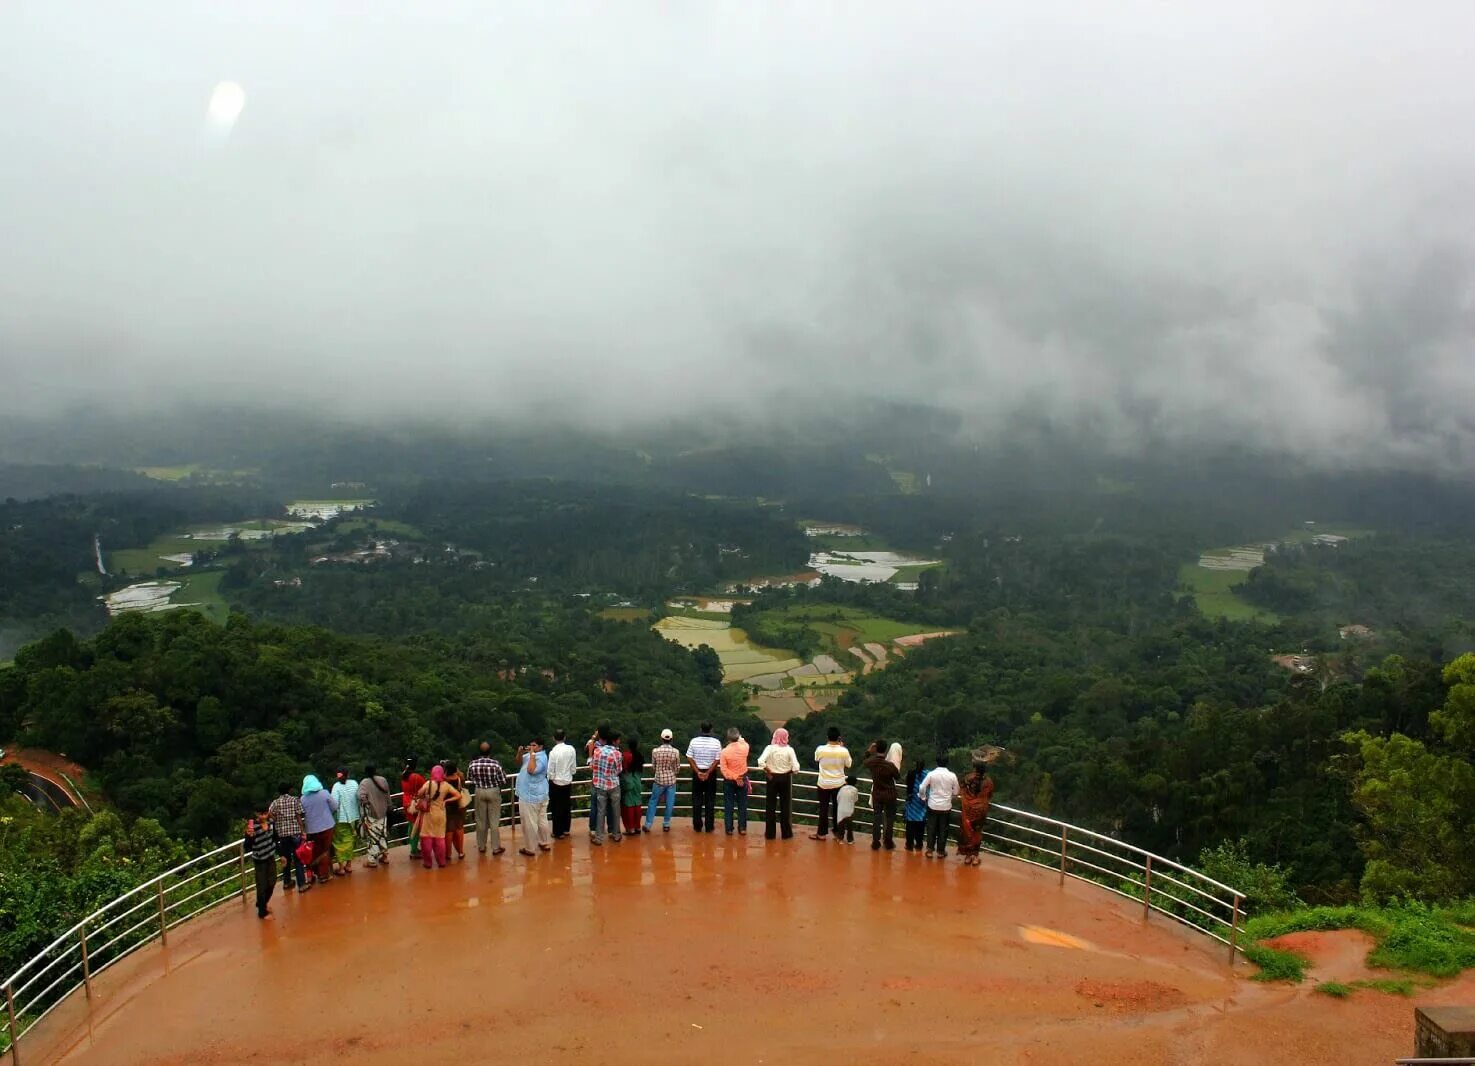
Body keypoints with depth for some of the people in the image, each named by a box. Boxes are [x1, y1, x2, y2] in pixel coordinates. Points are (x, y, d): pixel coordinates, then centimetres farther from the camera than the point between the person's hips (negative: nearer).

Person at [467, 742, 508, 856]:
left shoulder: (473, 764, -12)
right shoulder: (496, 764, -19)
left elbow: (469, 779, 3)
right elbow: (503, 781, -11)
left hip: (479, 792, 2)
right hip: (494, 792, -2)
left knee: (481, 820, 14)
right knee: (494, 821, 5)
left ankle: (481, 846, 24)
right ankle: (496, 847, 10)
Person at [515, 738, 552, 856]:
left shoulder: (541, 758, -20)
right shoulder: (531, 755, 8)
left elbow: (531, 770, -35)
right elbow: (519, 763, 13)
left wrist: (532, 755, -27)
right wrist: (520, 753, -5)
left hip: (531, 796, -10)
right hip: (540, 795, 10)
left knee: (529, 823, -1)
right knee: (542, 819, 18)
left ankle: (529, 848, 7)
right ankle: (546, 843, 28)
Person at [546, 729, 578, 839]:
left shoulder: (553, 752, -21)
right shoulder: (571, 749, -8)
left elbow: (551, 772, -16)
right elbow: (574, 769, 0)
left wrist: (551, 778, 4)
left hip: (556, 783, -4)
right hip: (568, 782, 5)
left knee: (556, 808, 8)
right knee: (566, 806, 18)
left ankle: (558, 833, 16)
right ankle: (566, 829, 31)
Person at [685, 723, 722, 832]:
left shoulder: (694, 741, -7)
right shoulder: (716, 742, -9)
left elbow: (690, 759, -8)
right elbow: (717, 760, -12)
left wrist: (698, 772, -9)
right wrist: (708, 773, -12)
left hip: (697, 773, 1)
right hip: (711, 773, 0)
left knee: (697, 800, 10)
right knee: (710, 800, 9)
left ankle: (697, 825, 14)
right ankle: (709, 826, 11)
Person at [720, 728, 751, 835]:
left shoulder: (724, 751, -17)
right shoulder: (744, 747, -13)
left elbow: (724, 769, -18)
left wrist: (734, 778, -14)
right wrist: (740, 739, 31)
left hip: (729, 781, -2)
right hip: (742, 780, 2)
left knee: (728, 805, 7)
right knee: (742, 805, 11)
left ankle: (729, 828, 10)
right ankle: (742, 828, 15)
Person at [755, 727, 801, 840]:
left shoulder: (770, 748, -10)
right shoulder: (789, 750, -10)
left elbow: (761, 762, -22)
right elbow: (796, 767, -15)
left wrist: (768, 772, -8)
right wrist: (790, 772, 5)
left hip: (773, 778, 0)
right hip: (785, 778, 0)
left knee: (770, 806, 9)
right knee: (785, 806, 11)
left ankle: (770, 833, 14)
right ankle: (786, 833, 17)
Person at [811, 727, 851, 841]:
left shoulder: (820, 749, -16)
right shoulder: (844, 751, -15)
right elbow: (848, 766, 2)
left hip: (824, 783, -1)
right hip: (839, 783, 1)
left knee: (823, 809, 9)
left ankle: (821, 833, 15)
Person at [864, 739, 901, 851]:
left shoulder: (871, 762, -13)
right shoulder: (890, 765, -25)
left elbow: (866, 761, 14)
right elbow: (897, 775, -6)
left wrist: (869, 751, 10)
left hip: (876, 794, 3)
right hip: (890, 795, -3)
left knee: (876, 817, 13)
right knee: (889, 818, 12)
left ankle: (876, 843, 16)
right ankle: (888, 843, 19)